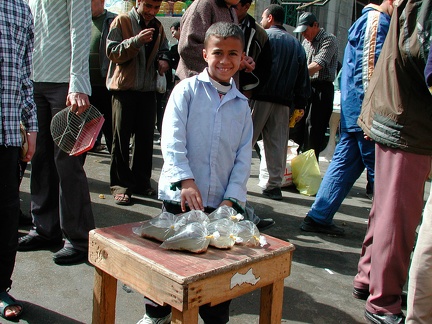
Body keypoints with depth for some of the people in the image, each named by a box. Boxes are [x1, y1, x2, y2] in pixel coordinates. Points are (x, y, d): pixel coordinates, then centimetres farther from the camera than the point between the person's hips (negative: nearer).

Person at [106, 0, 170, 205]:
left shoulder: (158, 27, 14)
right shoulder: (122, 22, -2)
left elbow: (163, 50, 27)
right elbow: (112, 52, -12)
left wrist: (163, 60, 4)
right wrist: (137, 41, -25)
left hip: (148, 89, 5)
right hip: (124, 88, -5)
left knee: (146, 137, 7)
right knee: (121, 138, -2)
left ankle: (141, 182, 18)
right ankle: (120, 184, 6)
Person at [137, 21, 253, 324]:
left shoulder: (242, 105, 9)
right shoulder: (187, 90, -2)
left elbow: (244, 157, 5)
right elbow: (172, 140, -11)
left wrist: (232, 197, -6)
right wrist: (186, 181, -22)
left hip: (222, 201, 3)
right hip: (181, 195, -3)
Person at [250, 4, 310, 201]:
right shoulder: (296, 44, 19)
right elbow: (303, 79, 17)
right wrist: (300, 105, 18)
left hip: (259, 97, -5)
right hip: (283, 102, 5)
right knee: (277, 144, 6)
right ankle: (274, 185, 8)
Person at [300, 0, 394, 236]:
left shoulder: (373, 20, 24)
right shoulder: (376, 20, -7)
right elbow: (370, 66, -17)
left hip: (353, 111, 10)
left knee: (345, 162, 10)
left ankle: (318, 217, 12)